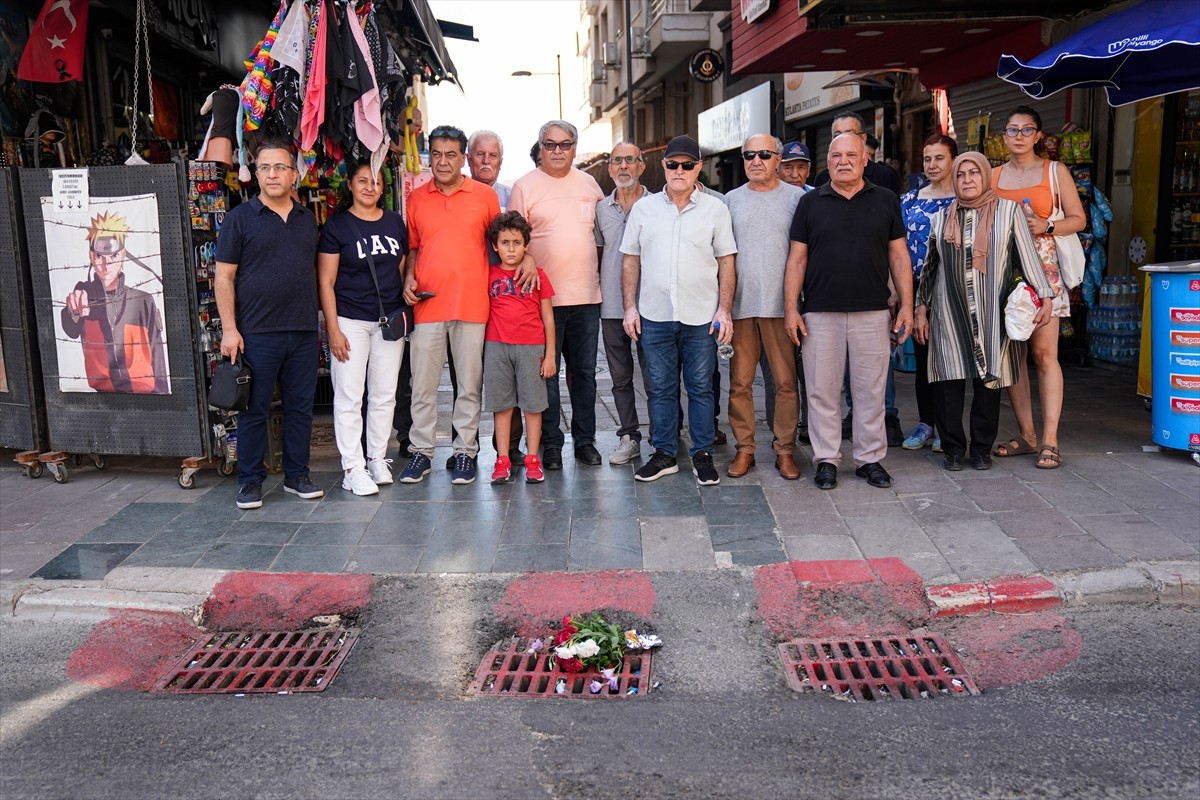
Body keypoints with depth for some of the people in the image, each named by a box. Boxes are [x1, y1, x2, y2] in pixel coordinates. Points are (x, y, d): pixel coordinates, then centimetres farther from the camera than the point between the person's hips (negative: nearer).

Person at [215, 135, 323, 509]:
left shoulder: (307, 219, 13)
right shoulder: (240, 218, -1)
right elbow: (224, 275, -3)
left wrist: (316, 319, 12)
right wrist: (229, 328, -11)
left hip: (303, 332, 4)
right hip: (257, 333, -4)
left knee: (300, 407, 9)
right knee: (254, 410, 4)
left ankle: (297, 474, 22)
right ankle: (250, 481, 15)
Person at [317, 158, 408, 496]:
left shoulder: (395, 222, 10)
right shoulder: (337, 225, -2)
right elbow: (325, 282, -4)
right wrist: (333, 329, -10)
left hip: (389, 321, 4)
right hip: (350, 321, -4)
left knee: (385, 395, 9)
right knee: (349, 396, -3)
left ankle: (377, 459, 21)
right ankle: (353, 468, 3)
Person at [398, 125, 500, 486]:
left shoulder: (485, 195, 5)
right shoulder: (416, 198, 8)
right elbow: (412, 247, 16)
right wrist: (408, 279, -1)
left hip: (472, 304, -1)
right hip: (427, 304, 1)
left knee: (470, 384, 5)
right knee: (423, 383, 4)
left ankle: (465, 451, 16)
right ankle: (421, 451, 16)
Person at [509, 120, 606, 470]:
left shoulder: (588, 183, 11)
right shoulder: (525, 187, -1)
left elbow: (602, 229, 20)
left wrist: (596, 270, 12)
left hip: (586, 296, 4)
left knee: (584, 372, 10)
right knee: (546, 374, 3)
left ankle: (585, 439, 20)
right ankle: (550, 443, 14)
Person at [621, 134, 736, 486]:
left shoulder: (715, 209, 4)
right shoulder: (643, 208, 8)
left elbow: (726, 263, 4)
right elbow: (631, 261, 10)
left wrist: (724, 310, -4)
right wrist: (630, 307, 2)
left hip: (701, 316, -1)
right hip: (654, 315, 2)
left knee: (701, 388, 5)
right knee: (661, 389, 9)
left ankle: (703, 454, 16)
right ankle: (664, 454, 20)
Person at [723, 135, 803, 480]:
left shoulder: (796, 197, 6)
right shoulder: (731, 199, 11)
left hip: (782, 304, -1)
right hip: (740, 304, 2)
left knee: (786, 382, 1)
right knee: (739, 383, 4)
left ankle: (785, 449, 12)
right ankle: (744, 448, 15)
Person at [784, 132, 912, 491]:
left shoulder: (886, 201, 8)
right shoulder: (810, 203, 6)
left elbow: (898, 256, 8)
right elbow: (797, 259, 5)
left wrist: (906, 305, 2)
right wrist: (791, 308, -2)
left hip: (873, 313, 1)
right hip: (820, 314, 0)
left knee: (871, 390, 6)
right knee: (822, 391, 4)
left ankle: (870, 458, 18)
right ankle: (826, 459, 15)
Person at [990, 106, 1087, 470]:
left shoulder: (1055, 170, 7)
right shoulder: (993, 176, 14)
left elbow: (1078, 219, 5)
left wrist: (1046, 227, -11)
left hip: (1043, 267, -3)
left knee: (1044, 353, -10)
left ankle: (1050, 439, -7)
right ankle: (1025, 434, 11)